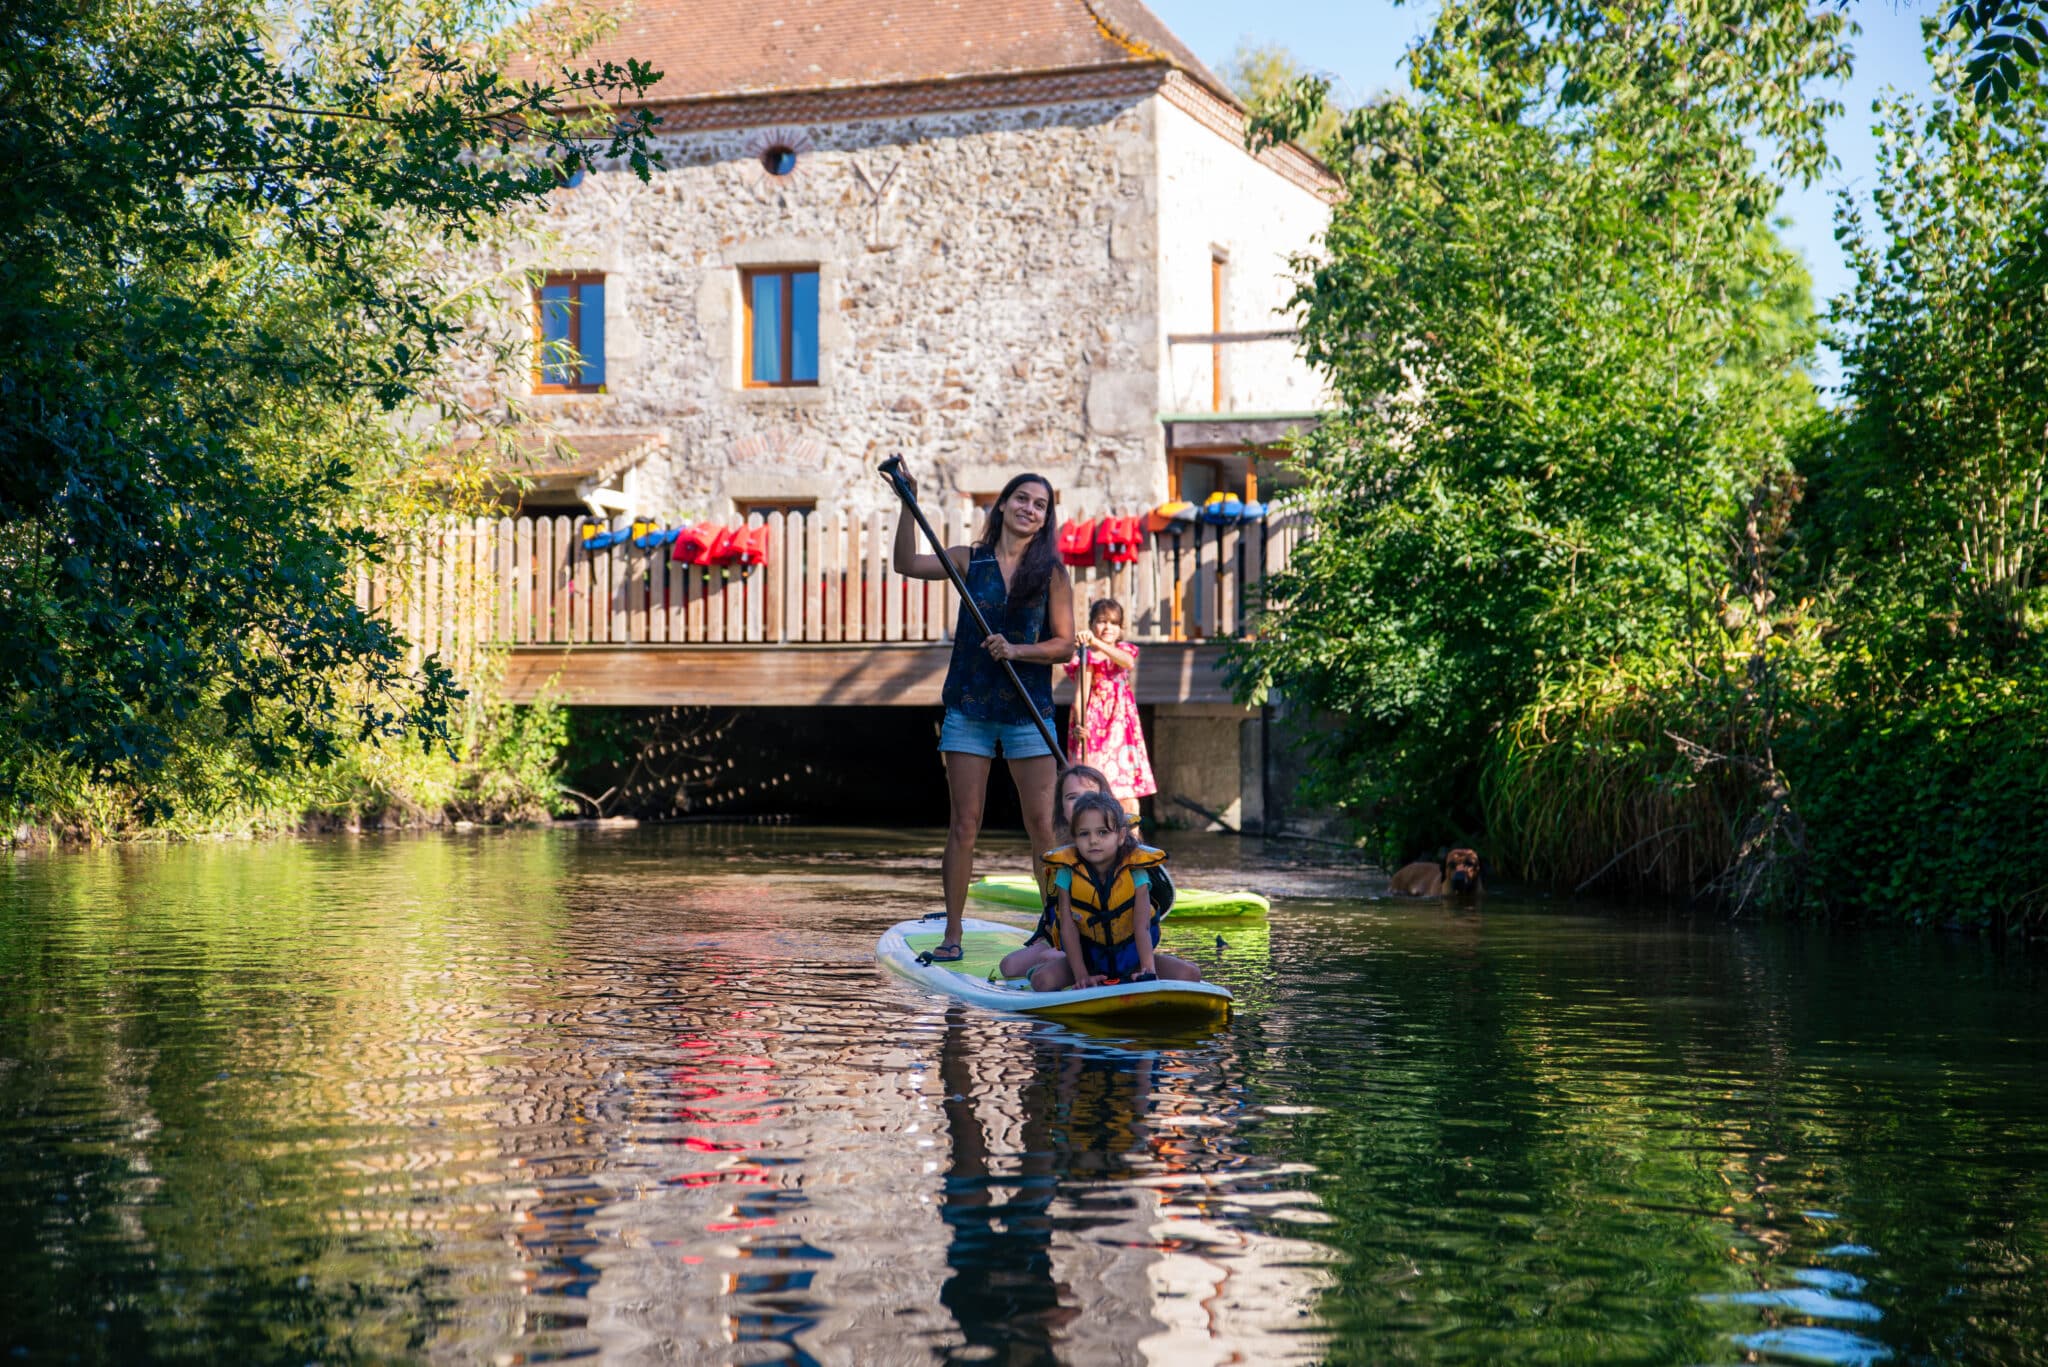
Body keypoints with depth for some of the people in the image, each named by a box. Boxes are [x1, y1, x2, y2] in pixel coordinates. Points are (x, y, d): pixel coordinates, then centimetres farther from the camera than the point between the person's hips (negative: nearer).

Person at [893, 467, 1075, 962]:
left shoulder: (1052, 573, 2)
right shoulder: (970, 560, 5)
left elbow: (1064, 643, -1)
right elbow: (908, 564, -5)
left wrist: (1017, 650, -16)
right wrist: (908, 504, -12)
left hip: (1028, 712, -1)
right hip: (968, 708, 1)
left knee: (1042, 825, -2)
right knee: (963, 824, 1)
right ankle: (952, 934, 6)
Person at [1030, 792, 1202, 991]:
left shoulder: (1134, 870, -17)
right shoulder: (1068, 872, -15)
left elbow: (1142, 926, -25)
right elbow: (1068, 927, -15)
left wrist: (1148, 970, -41)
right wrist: (1081, 976, -24)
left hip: (1131, 953, 0)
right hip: (1087, 954, 0)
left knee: (1190, 975, -19)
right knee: (1042, 980, -27)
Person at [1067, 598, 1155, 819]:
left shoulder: (1124, 650, 11)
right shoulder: (1088, 657, -2)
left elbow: (1128, 662, -15)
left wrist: (1096, 643, -29)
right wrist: (1080, 722, -31)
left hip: (1122, 728, 4)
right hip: (1096, 728, -4)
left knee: (1128, 797, 1)